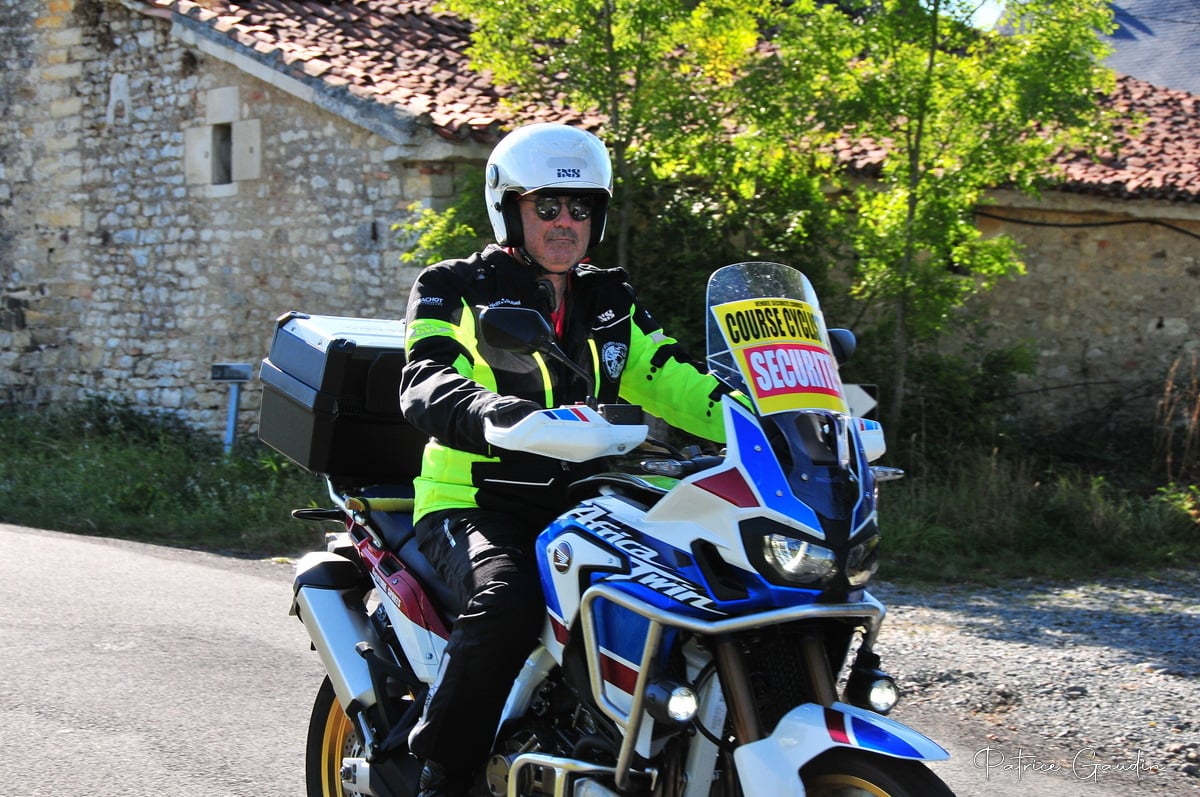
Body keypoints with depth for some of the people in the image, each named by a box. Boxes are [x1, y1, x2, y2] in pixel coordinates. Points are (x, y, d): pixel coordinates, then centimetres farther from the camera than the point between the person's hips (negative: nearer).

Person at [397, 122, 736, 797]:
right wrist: (504, 416, -40)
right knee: (509, 602, -36)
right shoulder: (457, 290, 1)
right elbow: (426, 386, -17)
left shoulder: (609, 302, 20)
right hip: (476, 506, -5)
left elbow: (668, 378, 10)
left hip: (582, 506, 5)